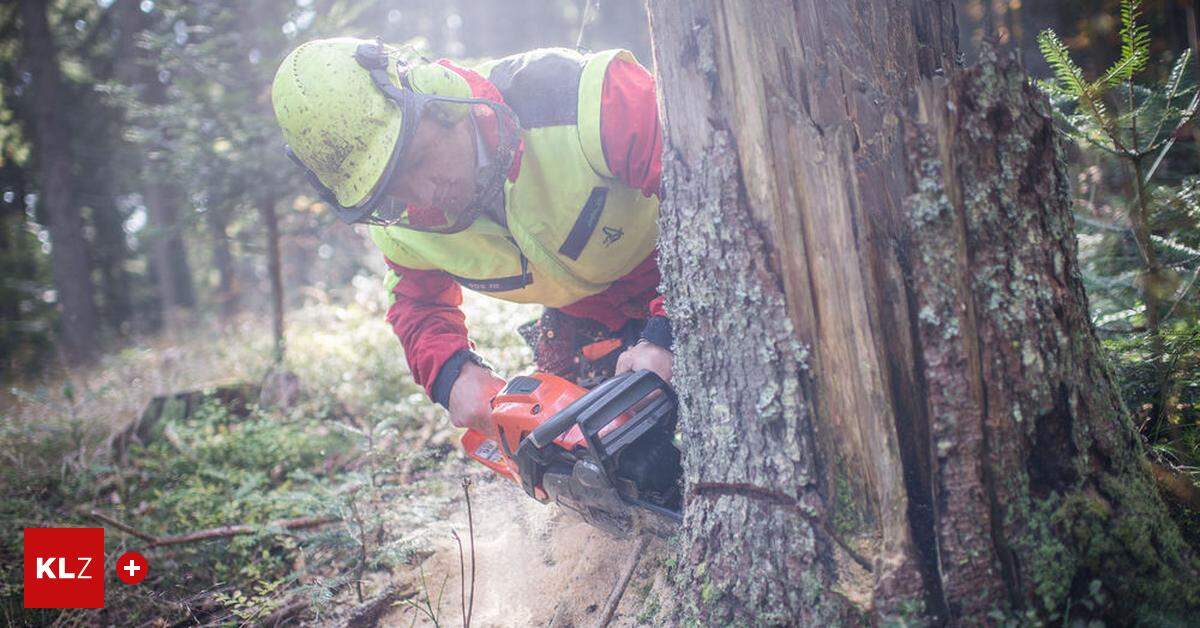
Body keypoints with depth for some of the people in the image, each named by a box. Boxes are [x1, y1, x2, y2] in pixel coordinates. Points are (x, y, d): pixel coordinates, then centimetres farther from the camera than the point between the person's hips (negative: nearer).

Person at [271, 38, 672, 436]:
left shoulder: (584, 97, -37)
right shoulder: (400, 223, -16)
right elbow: (418, 303, 4)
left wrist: (664, 337, -41)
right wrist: (453, 374, -18)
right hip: (580, 322, 4)